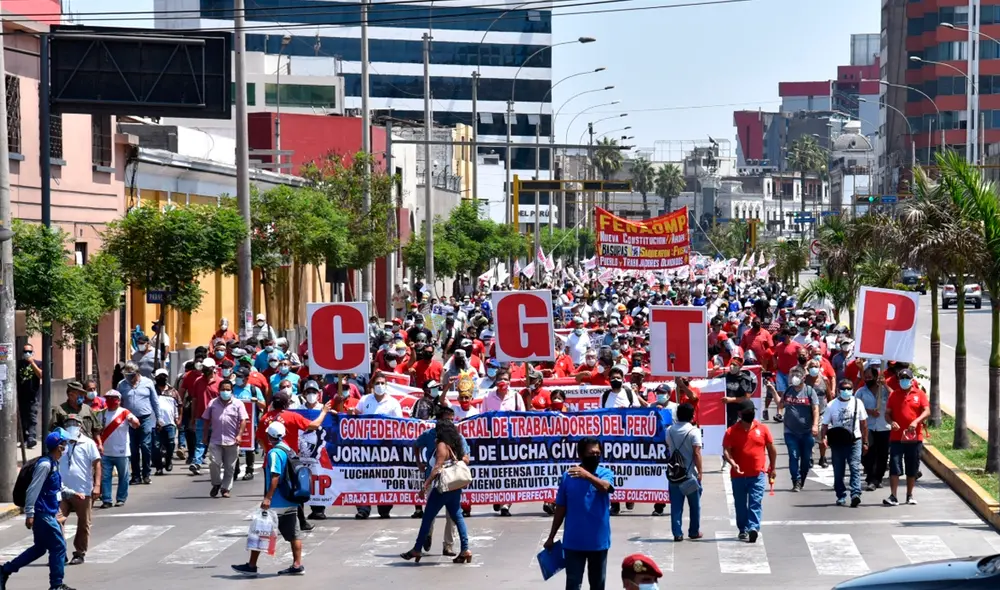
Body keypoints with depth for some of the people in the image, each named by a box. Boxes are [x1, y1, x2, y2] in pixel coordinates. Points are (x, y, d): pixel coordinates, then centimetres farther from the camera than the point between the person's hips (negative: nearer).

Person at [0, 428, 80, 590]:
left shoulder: (53, 464, 13)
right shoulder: (45, 464, -17)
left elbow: (59, 487, 28)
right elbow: (33, 490, -21)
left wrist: (74, 493, 21)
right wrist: (29, 514, -23)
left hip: (48, 514, 10)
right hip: (43, 514, -10)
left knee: (39, 548, 16)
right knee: (58, 546, -3)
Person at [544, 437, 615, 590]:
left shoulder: (606, 473, -3)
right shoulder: (568, 476, 1)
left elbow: (605, 487, -28)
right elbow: (561, 509, 8)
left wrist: (587, 475, -47)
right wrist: (551, 537, 9)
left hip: (598, 541, 0)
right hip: (573, 541, 0)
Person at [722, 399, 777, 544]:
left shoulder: (762, 429, 3)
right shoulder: (731, 431, -1)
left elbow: (771, 449, 11)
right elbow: (726, 451, -7)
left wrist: (772, 468, 12)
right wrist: (733, 464, -26)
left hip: (757, 474, 0)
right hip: (738, 475, 1)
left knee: (755, 502, -10)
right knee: (740, 504, 9)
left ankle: (753, 527, -19)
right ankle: (743, 530, 19)